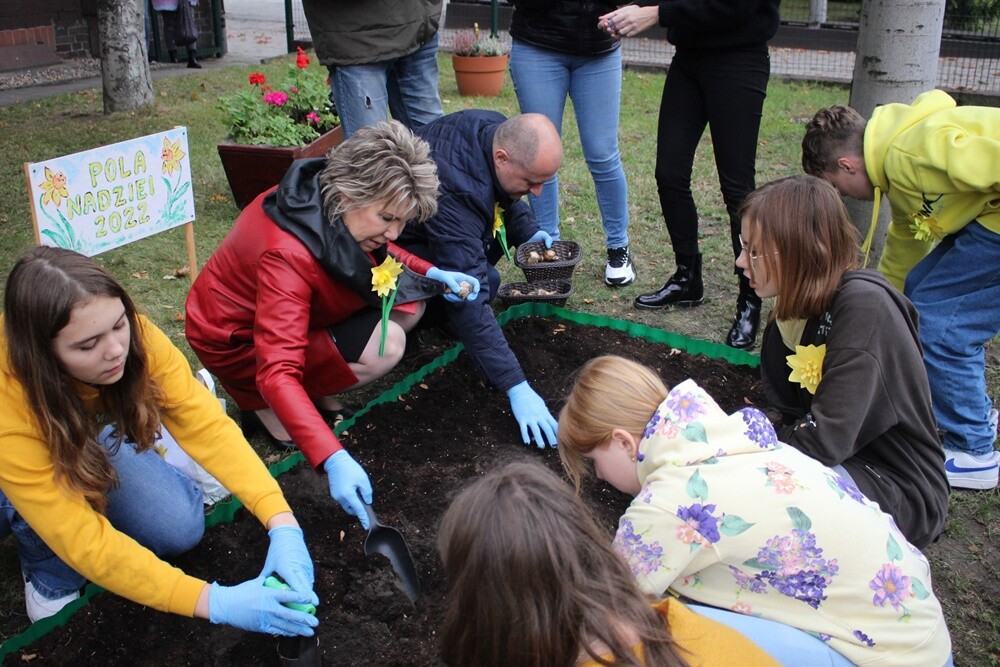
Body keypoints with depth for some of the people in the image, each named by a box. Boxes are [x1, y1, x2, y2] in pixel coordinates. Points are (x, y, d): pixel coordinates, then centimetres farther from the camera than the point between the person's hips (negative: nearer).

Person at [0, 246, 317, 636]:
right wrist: (214, 602, -44)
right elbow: (82, 539, -40)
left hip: (86, 439, 4)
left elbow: (206, 426, -32)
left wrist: (282, 525, -45)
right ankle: (50, 578, 0)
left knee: (180, 526, -14)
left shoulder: (130, 335, -32)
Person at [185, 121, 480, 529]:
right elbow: (277, 373, -44)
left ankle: (322, 394, 1)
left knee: (408, 302, -7)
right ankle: (262, 406, -8)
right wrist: (334, 461, -52)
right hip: (237, 342, -8)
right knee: (384, 346, -26)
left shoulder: (338, 207, -15)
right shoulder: (287, 254, -38)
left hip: (301, 313, 8)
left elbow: (379, 250, 9)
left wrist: (435, 275, -9)